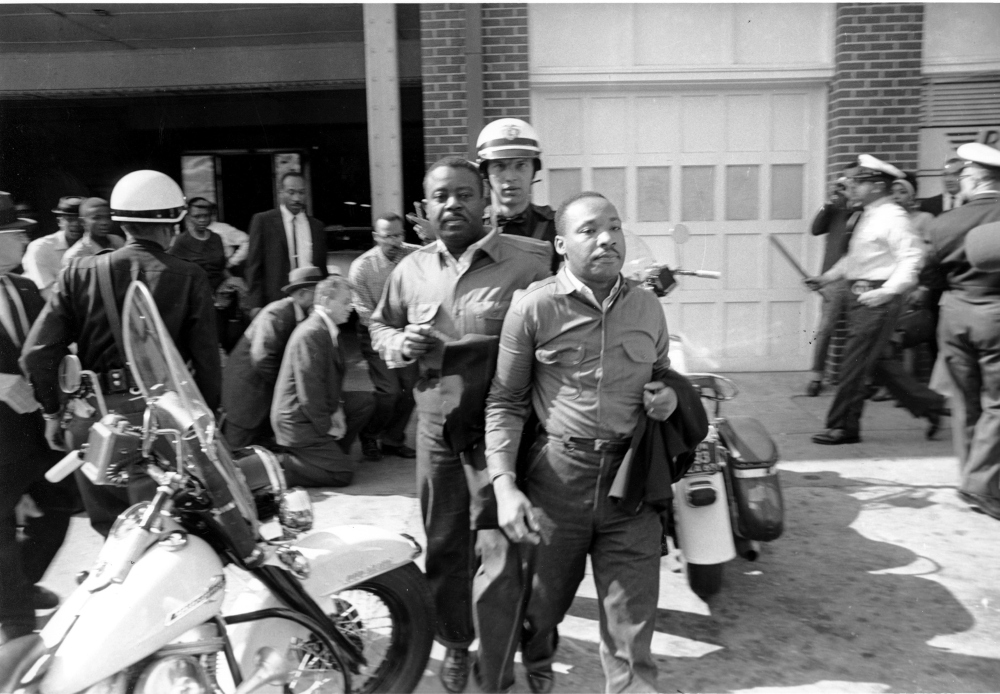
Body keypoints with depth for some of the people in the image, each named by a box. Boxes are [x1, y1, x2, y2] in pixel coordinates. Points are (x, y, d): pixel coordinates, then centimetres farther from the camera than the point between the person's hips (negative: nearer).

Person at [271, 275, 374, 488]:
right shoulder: (311, 334, -24)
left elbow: (333, 376, 16)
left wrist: (336, 409, 3)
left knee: (366, 401, 10)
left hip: (317, 408, 9)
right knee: (343, 473, -9)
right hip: (297, 420, -9)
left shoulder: (329, 329, 6)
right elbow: (309, 390, -24)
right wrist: (327, 426, -14)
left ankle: (332, 450, 12)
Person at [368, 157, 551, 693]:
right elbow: (379, 325, 20)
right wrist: (399, 343, 0)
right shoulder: (410, 269, 9)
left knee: (498, 549, 1)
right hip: (436, 426, 5)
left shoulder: (531, 260, -7)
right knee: (442, 544, 17)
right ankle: (455, 642, 39)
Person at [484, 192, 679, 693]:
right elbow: (504, 402, -4)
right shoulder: (534, 307, -7)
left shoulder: (647, 306, 6)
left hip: (631, 479, 2)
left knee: (632, 628, 4)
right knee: (542, 604, 19)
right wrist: (504, 486, -13)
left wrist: (668, 396, -2)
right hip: (556, 476, -1)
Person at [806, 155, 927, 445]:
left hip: (877, 299, -9)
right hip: (858, 295, 9)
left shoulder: (893, 217, -13)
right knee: (876, 362, 16)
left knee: (855, 362, -5)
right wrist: (826, 277, 14)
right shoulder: (866, 216, 15)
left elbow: (911, 258, -19)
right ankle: (927, 405, 30)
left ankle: (844, 427, 4)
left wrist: (887, 291, -26)